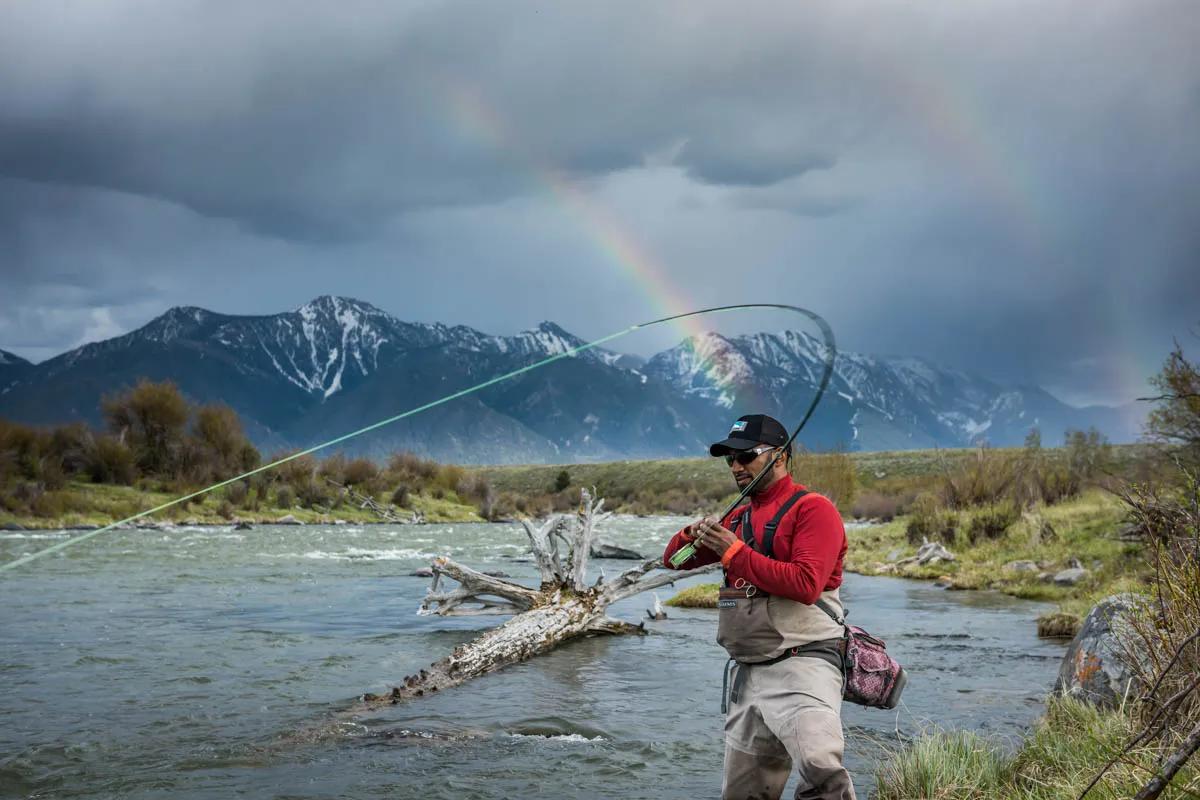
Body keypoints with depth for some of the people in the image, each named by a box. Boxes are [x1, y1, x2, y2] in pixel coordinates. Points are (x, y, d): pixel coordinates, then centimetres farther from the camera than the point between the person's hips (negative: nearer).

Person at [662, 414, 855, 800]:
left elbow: (805, 585, -20)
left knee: (820, 765, -32)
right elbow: (673, 559, 20)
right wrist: (692, 535, -3)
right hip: (746, 674, 8)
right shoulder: (737, 517, 17)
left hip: (801, 664, -8)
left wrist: (736, 553, -15)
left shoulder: (812, 509, -7)